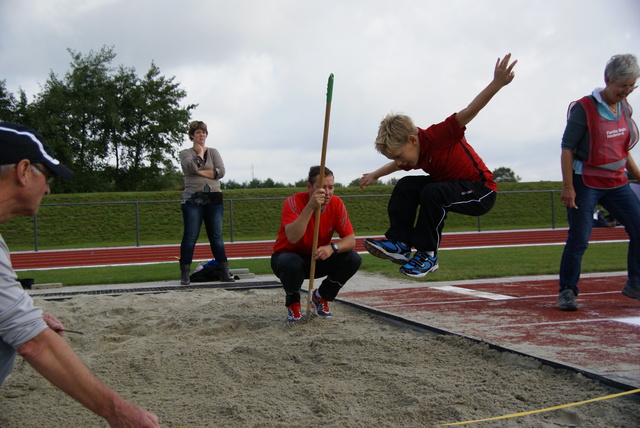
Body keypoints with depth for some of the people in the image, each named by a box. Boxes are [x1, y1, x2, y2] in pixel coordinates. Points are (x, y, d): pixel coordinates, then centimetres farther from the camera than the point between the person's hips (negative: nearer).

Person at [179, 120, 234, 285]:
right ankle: (185, 274, -2)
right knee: (190, 236, -5)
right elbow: (192, 167, -15)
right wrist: (200, 152, 0)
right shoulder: (186, 153, 7)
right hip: (193, 199, -2)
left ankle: (224, 271, 3)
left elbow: (221, 171, -2)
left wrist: (201, 172, -9)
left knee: (216, 236, 2)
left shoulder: (213, 152, 15)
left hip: (214, 199, 2)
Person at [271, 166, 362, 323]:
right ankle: (293, 303, -5)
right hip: (289, 256, -4)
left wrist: (332, 248, -33)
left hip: (318, 259, 4)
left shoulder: (336, 204, -11)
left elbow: (350, 239, -12)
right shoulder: (294, 202, -24)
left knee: (353, 259, -18)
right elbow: (293, 238, -40)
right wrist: (311, 207, -47)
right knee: (292, 264, -39)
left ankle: (320, 297, 6)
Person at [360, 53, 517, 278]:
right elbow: (397, 164, 26)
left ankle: (427, 255, -20)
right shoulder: (413, 155, 0)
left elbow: (468, 112, -36)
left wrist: (497, 83, -48)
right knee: (405, 186, -3)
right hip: (452, 183, 9)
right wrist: (375, 175, 38)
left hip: (482, 191, -9)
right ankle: (400, 244, -8)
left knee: (433, 192, -33)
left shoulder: (438, 136, -25)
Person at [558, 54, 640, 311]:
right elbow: (567, 148, -13)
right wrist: (568, 186, -18)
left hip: (617, 183, 7)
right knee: (579, 239, -6)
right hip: (586, 183, -6)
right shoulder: (584, 108, -12)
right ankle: (567, 292, 5)